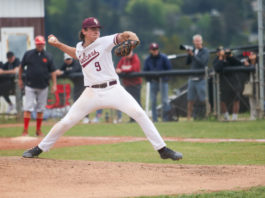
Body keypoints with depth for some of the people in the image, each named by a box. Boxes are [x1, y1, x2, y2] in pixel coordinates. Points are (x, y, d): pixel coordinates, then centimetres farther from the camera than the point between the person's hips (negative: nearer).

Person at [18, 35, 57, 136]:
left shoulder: (48, 56, 4)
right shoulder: (28, 54, 1)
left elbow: (52, 71, 5)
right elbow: (21, 67, 12)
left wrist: (54, 84, -1)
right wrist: (20, 79, 12)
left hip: (43, 86, 2)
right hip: (30, 86, -2)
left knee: (40, 109, 7)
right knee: (28, 108, -9)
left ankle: (38, 130, 16)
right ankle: (25, 131, -10)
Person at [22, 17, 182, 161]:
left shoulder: (104, 42, -2)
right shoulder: (80, 47, 12)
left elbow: (121, 37, -17)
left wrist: (130, 36, -39)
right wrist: (58, 44, 27)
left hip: (113, 89, -3)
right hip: (92, 93, 3)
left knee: (139, 114, -18)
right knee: (66, 122, 0)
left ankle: (162, 149, -11)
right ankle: (40, 148, 16)